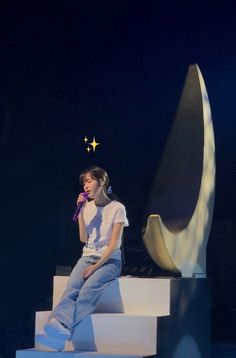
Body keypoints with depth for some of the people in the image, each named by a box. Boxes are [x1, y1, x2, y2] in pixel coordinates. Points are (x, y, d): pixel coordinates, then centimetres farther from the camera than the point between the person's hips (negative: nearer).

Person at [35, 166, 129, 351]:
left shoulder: (117, 208, -4)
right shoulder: (87, 207, 12)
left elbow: (113, 245, -9)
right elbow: (83, 239, 7)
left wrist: (95, 267, -18)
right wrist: (81, 212, -1)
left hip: (109, 260, -4)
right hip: (87, 257, 4)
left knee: (88, 289, -33)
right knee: (71, 289, -27)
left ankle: (63, 331, -52)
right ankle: (58, 327, -52)